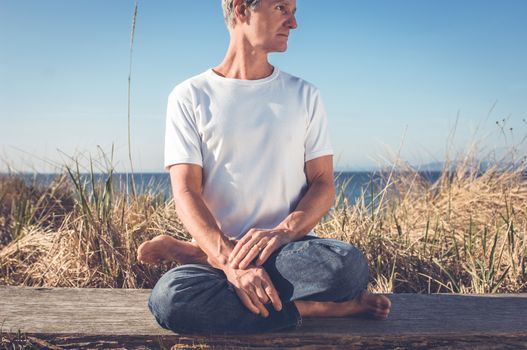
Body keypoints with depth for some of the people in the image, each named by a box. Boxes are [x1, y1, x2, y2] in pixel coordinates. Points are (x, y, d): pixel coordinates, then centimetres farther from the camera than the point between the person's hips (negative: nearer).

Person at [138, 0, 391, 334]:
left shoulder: (305, 95, 11)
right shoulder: (190, 96, 4)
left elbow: (323, 185, 5)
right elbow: (186, 192, -6)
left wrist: (282, 232, -18)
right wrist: (231, 261, -24)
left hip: (289, 249, 3)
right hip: (218, 243, -3)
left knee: (349, 264, -32)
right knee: (169, 296, -34)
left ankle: (193, 252, -15)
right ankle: (314, 308, -19)